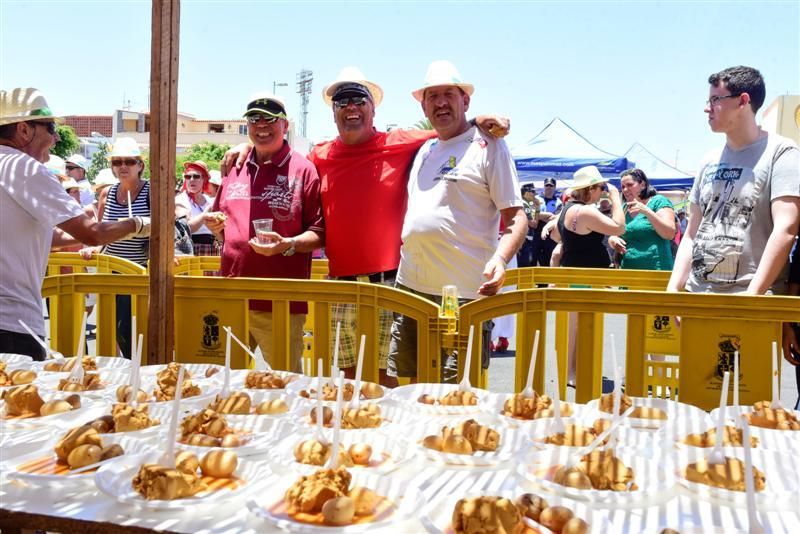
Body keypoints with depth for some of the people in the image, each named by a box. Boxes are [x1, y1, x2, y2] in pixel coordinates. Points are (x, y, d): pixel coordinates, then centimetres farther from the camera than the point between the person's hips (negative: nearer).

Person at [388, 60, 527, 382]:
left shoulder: (488, 146, -1)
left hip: (464, 295, -6)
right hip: (409, 288, 7)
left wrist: (499, 259, -24)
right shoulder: (424, 150, 19)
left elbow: (516, 217, -6)